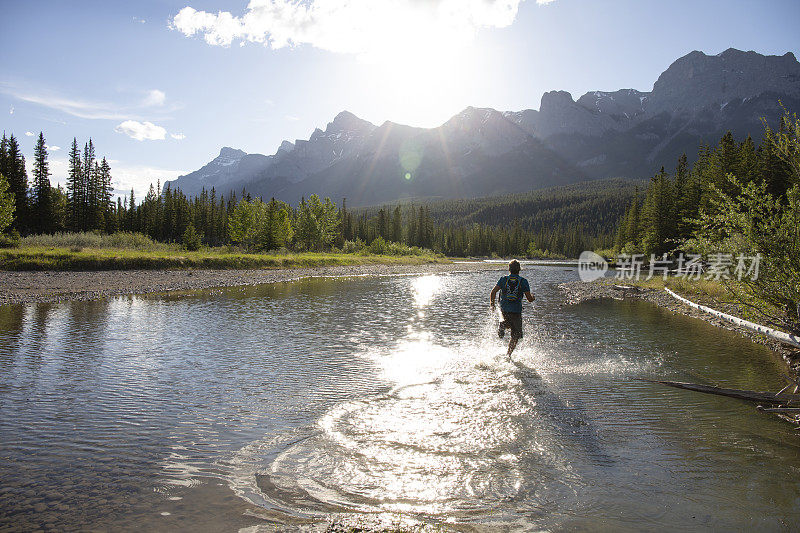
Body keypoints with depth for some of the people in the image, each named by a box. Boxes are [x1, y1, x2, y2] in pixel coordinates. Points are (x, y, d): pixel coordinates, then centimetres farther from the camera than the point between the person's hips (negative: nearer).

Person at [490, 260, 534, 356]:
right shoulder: (523, 281, -2)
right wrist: (533, 297, 20)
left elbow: (493, 292, -7)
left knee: (508, 322, 33)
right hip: (516, 311, -2)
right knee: (515, 336, 9)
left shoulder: (504, 279, 1)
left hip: (504, 309, 2)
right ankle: (508, 355, 2)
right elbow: (529, 299, -4)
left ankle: (503, 325, 0)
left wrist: (492, 305, 5)